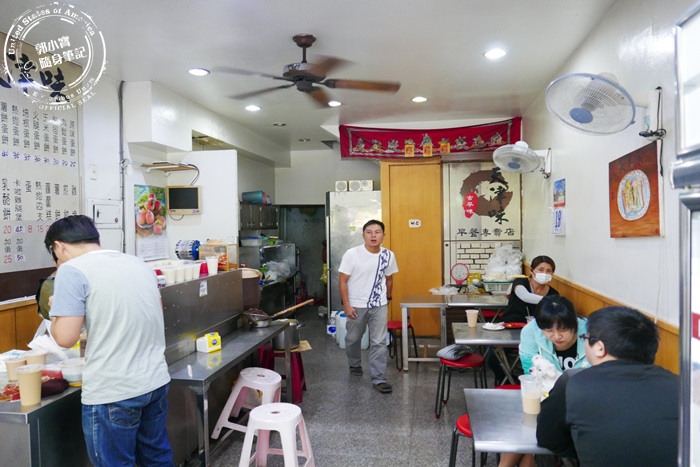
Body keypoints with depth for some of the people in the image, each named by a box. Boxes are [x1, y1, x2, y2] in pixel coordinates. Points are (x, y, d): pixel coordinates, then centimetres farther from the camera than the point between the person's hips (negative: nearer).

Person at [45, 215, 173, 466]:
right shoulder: (139, 263, 10)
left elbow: (65, 337, -15)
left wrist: (55, 311, 4)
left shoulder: (72, 270, -11)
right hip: (156, 380, 7)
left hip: (113, 392, -6)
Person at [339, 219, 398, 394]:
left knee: (379, 342, -1)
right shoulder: (352, 254, -14)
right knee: (353, 339, 16)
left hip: (379, 306, 1)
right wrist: (346, 305, -14)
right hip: (356, 306, -1)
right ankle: (355, 365, 43)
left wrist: (388, 297, 21)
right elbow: (343, 281, -11)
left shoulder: (388, 255, -4)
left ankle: (378, 378, 9)